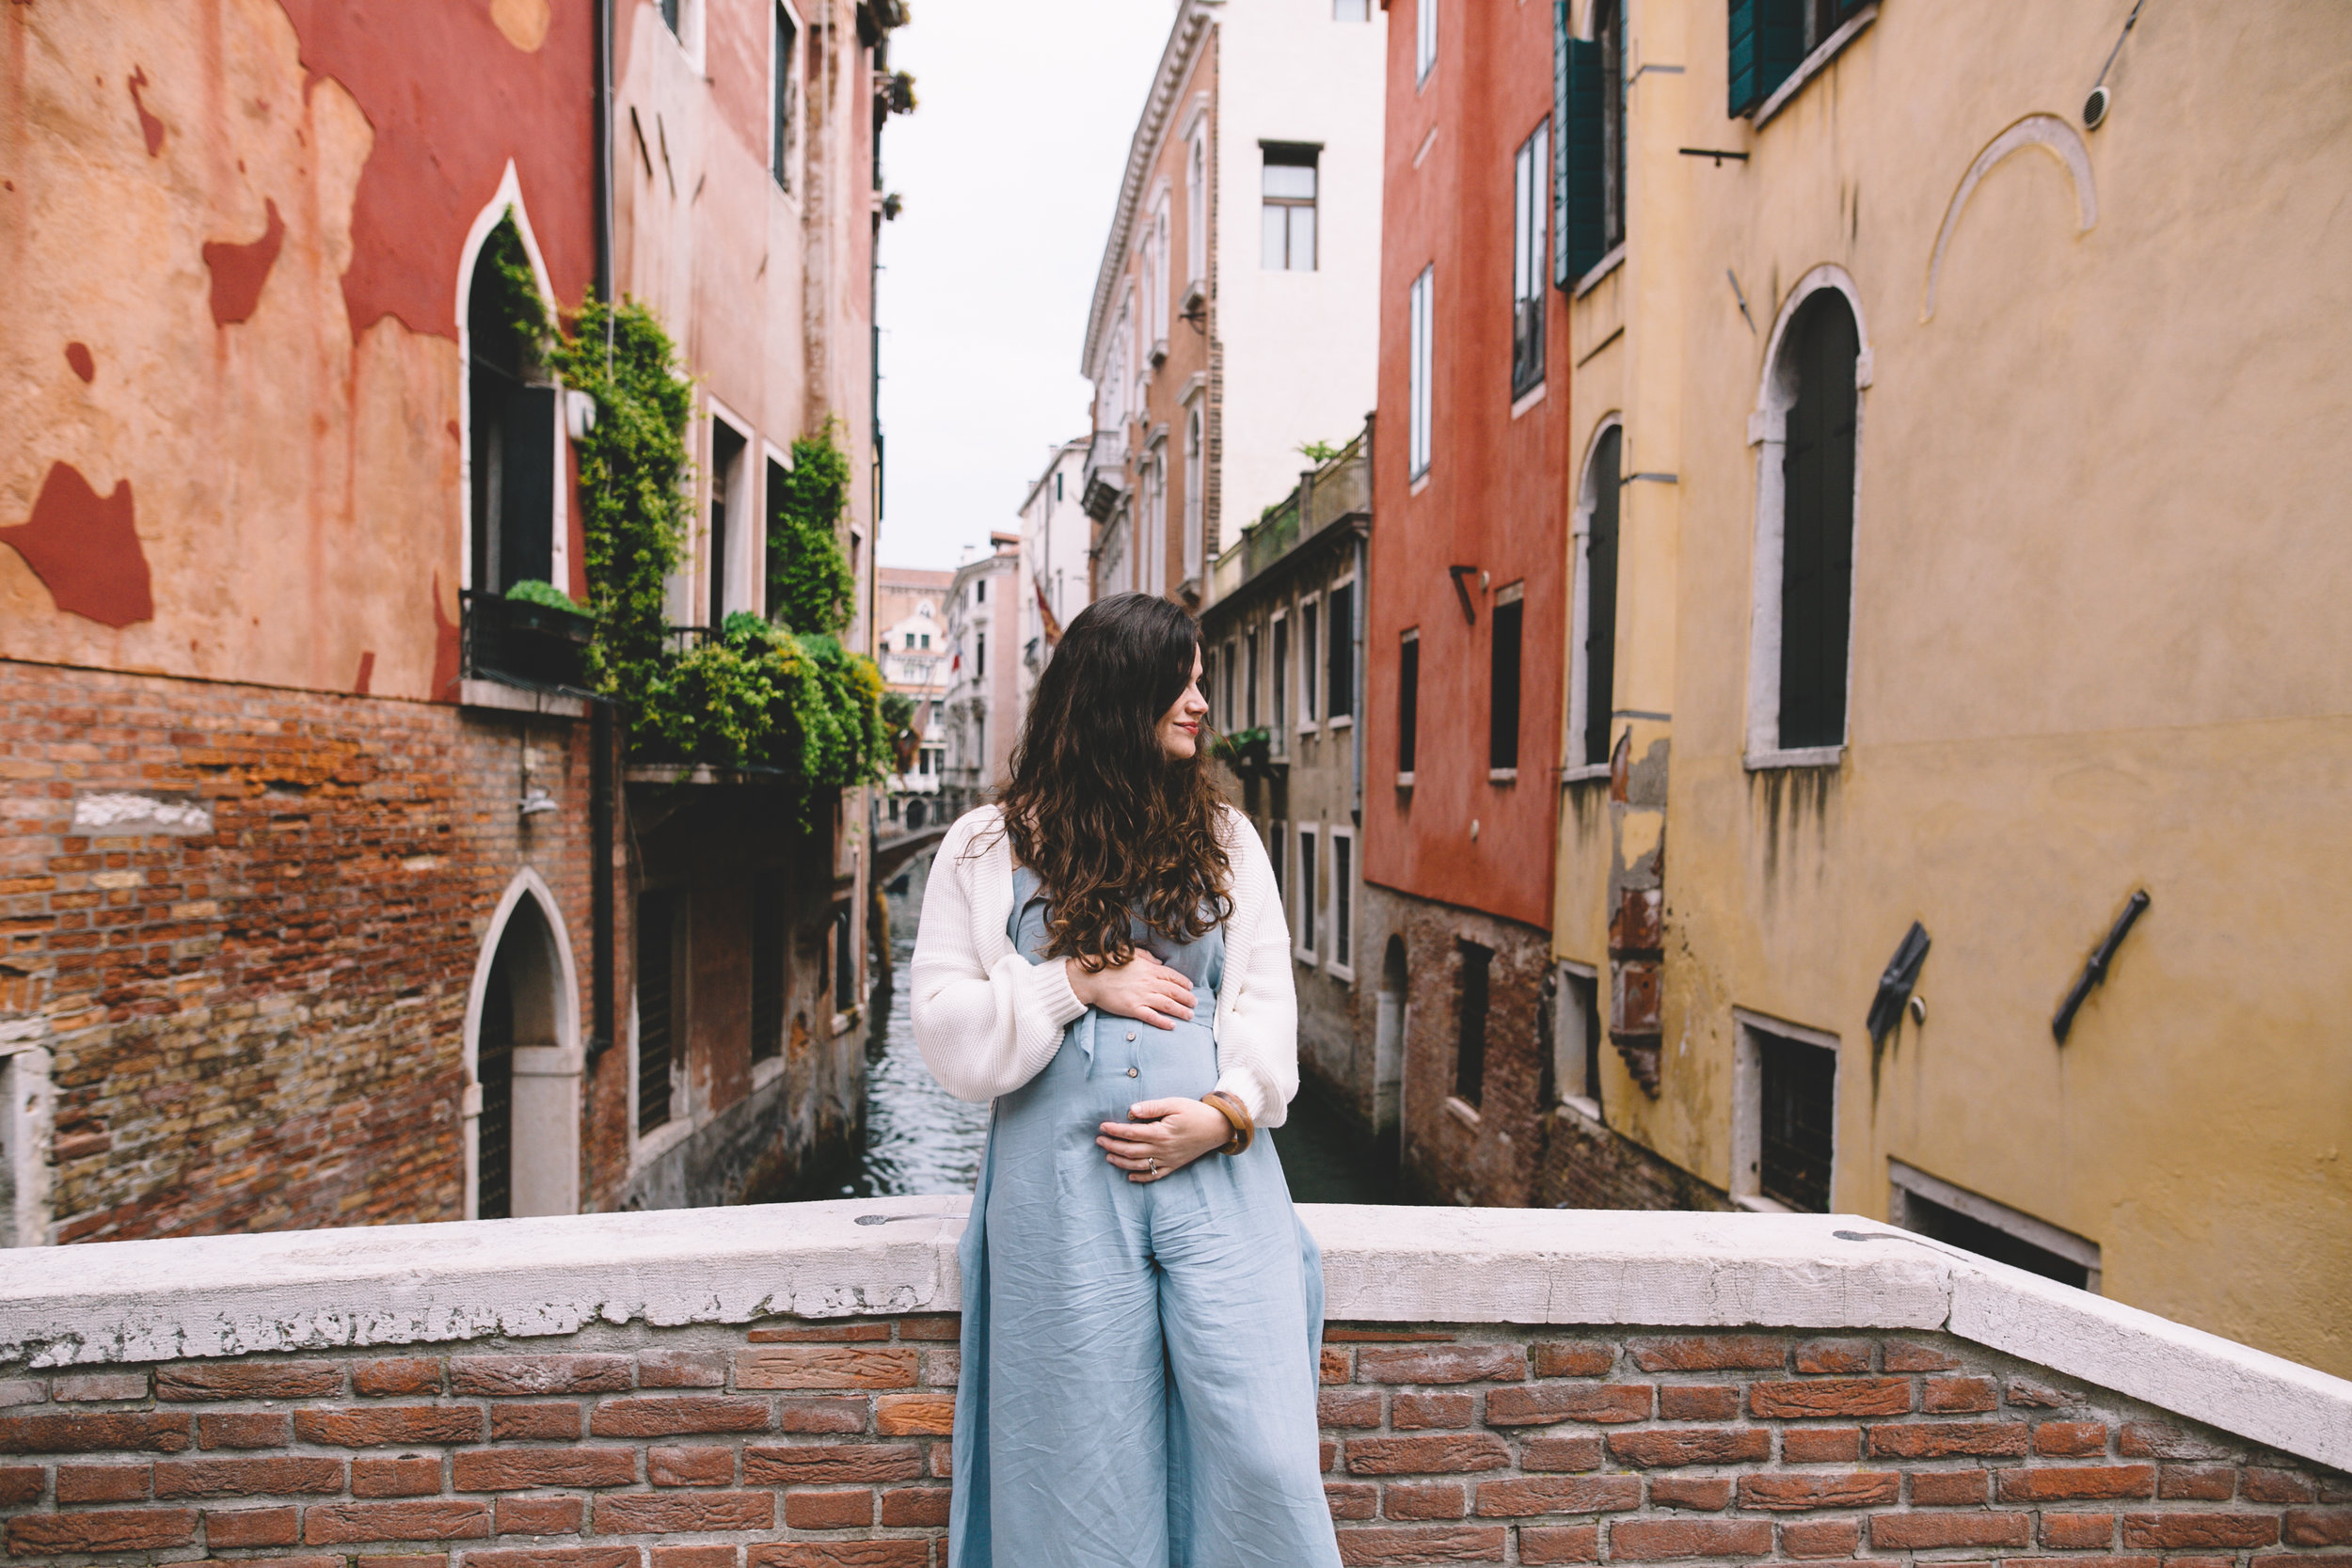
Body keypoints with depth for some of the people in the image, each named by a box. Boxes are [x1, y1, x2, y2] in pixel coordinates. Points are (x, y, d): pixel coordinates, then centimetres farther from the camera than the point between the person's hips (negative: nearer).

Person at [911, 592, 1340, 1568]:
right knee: (1092, 1478, 8)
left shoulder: (1225, 838, 12)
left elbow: (1266, 1002, 9)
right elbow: (945, 1030, 1)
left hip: (1217, 1174, 2)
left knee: (1263, 1459, -3)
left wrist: (1226, 1111, -8)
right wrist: (1078, 981, -10)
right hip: (1061, 1185, -1)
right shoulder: (989, 847, 4)